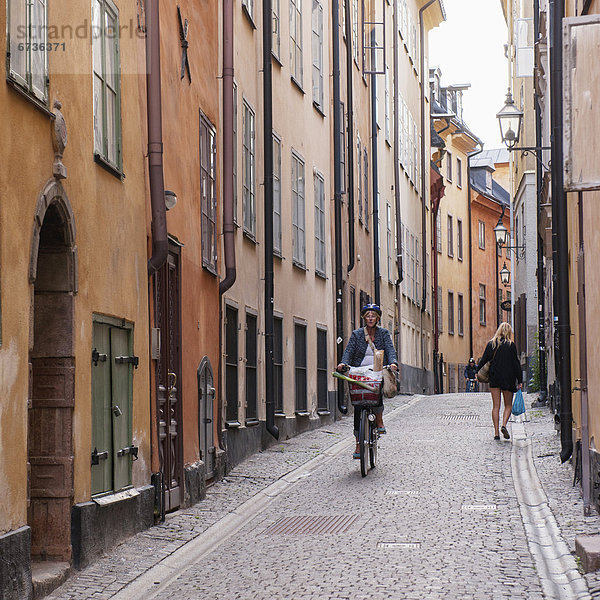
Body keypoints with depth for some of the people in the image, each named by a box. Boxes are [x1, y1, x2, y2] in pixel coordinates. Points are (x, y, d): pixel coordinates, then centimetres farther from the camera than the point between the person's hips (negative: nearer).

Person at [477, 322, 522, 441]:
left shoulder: (491, 344, 2)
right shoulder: (510, 345, -5)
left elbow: (484, 360, 3)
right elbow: (516, 363, -4)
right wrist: (520, 380, 0)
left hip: (494, 377, 2)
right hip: (508, 378, -2)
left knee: (495, 406, 5)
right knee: (508, 405, 9)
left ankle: (496, 432, -1)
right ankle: (504, 425, -14)